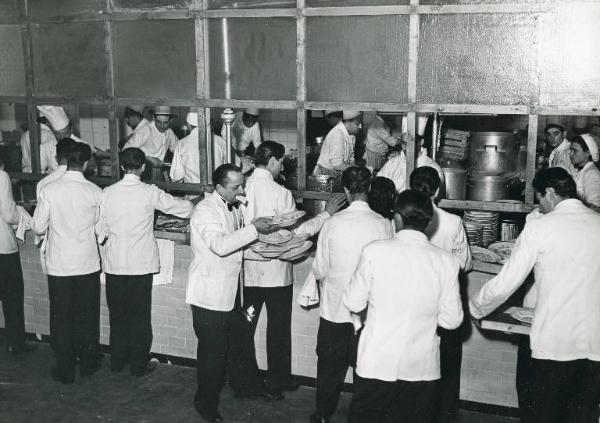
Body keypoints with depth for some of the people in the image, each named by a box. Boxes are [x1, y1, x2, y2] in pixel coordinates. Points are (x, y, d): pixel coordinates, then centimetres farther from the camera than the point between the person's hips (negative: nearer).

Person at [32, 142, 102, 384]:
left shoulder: (49, 191, -11)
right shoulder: (95, 192, -10)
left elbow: (38, 228, -5)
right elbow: (101, 229, 0)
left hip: (59, 266, -1)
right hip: (88, 264, 1)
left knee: (61, 319, 11)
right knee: (87, 317, 15)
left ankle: (65, 371, 18)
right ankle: (87, 364, 27)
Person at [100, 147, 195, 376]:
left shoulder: (107, 192, -3)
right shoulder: (150, 193, -10)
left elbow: (102, 228, 3)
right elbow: (183, 208, -1)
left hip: (114, 263, 3)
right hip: (140, 264, -3)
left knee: (117, 314, 15)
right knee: (139, 316, 8)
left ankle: (117, 361, 26)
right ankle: (139, 364, 17)